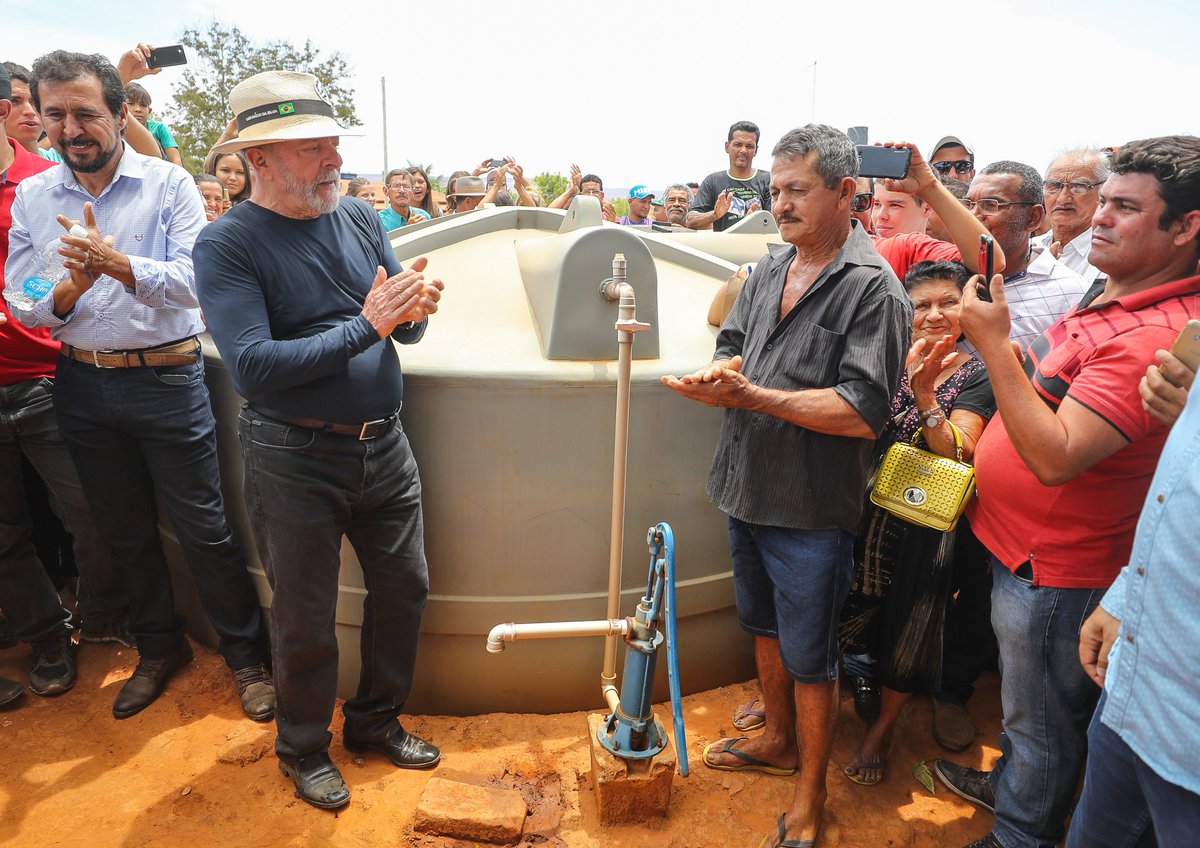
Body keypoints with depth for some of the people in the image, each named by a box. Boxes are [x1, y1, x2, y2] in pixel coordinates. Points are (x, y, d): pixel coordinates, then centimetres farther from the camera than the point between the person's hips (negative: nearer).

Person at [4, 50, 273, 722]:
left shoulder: (169, 183, -5)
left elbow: (194, 280, -16)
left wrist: (117, 263, -31)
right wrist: (72, 286, -18)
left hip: (167, 378, -4)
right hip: (83, 384, 4)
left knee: (204, 528, 0)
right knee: (125, 532, 15)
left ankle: (248, 654, 17)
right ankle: (160, 647, 35)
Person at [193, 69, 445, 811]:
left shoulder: (361, 219, 3)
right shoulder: (227, 244, -12)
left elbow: (402, 328, 6)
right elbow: (253, 367, -23)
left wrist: (413, 310, -17)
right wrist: (366, 326, -24)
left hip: (384, 444, 5)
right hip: (295, 459, -5)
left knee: (405, 587, 15)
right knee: (306, 617, 11)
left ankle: (377, 720, 40)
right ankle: (305, 748, 37)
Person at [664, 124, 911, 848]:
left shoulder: (873, 287, -16)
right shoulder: (771, 270, 9)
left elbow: (864, 411, -24)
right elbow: (733, 345, 14)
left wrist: (753, 395, -27)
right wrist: (721, 372, -10)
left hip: (811, 510, -7)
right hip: (748, 491, 8)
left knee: (809, 658, 8)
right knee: (765, 627, 23)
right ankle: (781, 741, 47)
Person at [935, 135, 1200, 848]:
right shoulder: (1112, 296, 4)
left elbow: (1056, 457, -34)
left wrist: (993, 342, -32)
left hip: (1053, 570, -10)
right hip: (1022, 547, 10)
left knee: (1043, 721, 15)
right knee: (1025, 700, 30)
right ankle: (1009, 784, 54)